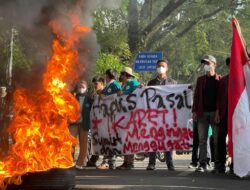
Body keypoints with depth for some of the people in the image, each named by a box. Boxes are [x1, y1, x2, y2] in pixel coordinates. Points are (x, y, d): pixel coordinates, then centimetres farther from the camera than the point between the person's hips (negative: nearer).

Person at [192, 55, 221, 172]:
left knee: (217, 140, 0)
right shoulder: (200, 80, 13)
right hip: (202, 113, 3)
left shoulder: (220, 80, 3)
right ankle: (203, 164, 2)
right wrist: (194, 111, 2)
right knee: (202, 140, 1)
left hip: (216, 113, -3)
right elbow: (196, 96, 11)